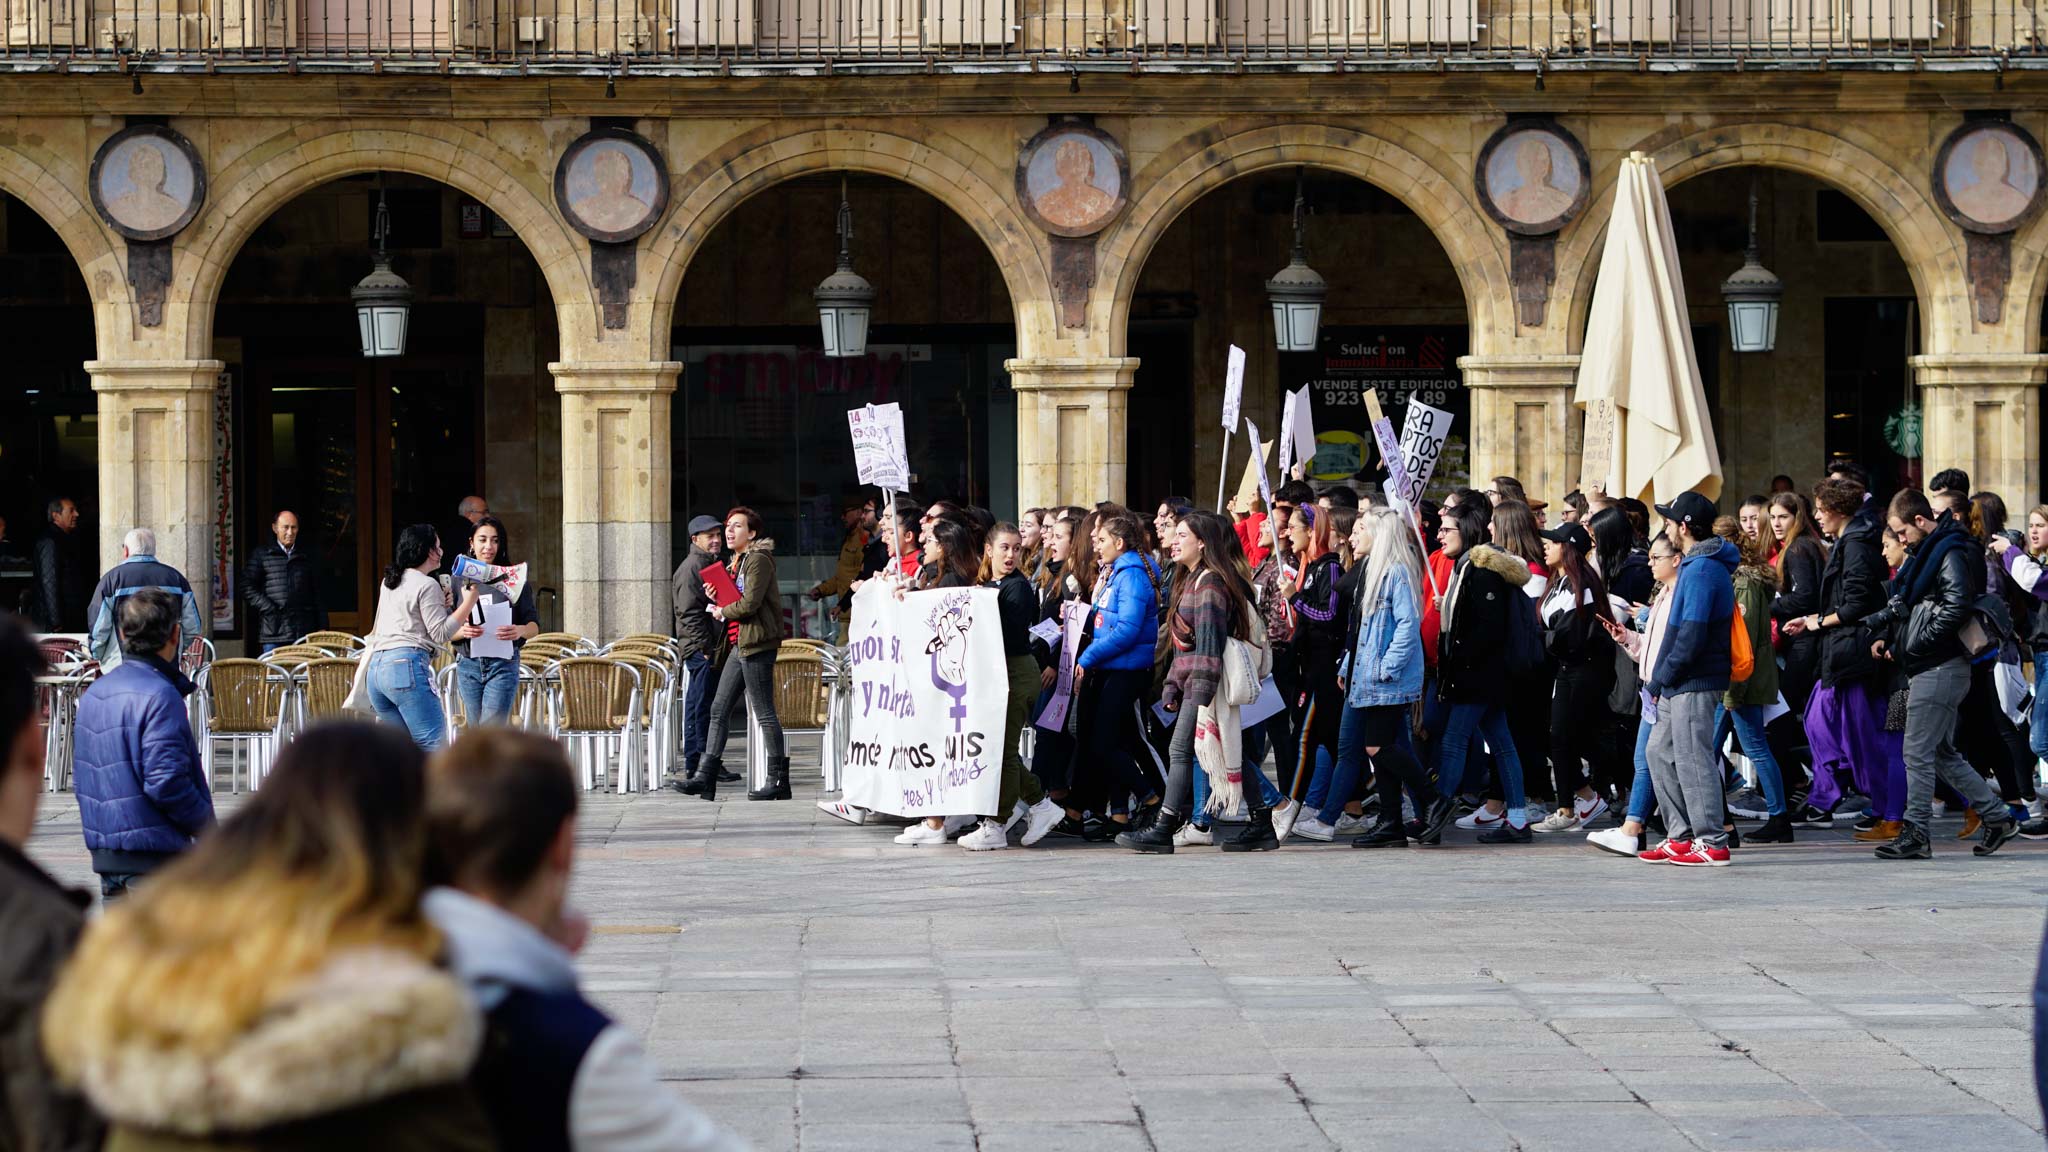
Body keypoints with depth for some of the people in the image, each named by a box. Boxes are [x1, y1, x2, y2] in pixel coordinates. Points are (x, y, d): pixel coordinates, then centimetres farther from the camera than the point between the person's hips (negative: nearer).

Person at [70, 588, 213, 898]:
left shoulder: (94, 693, 10)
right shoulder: (160, 696, -17)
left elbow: (81, 779, 14)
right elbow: (165, 782, -22)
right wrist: (206, 826, -8)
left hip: (104, 850, 9)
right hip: (152, 853, -9)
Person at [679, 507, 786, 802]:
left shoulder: (758, 560, -10)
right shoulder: (736, 562, 19)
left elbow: (750, 603, -20)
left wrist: (723, 612, -4)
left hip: (756, 643, -10)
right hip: (738, 645, 10)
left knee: (764, 712, -6)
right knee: (719, 709, 7)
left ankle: (778, 780, -1)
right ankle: (705, 777, 7)